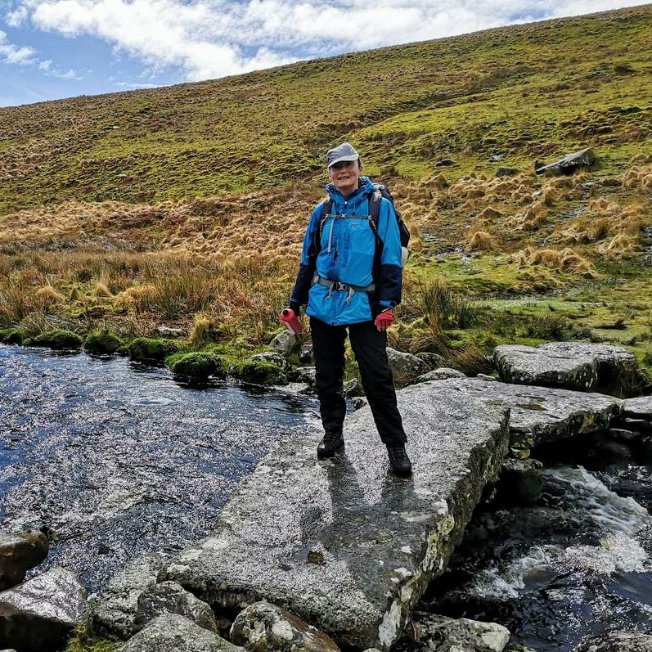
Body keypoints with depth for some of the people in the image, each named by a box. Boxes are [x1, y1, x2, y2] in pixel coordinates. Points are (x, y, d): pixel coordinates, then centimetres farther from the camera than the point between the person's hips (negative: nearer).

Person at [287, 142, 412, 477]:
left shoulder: (380, 207, -2)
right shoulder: (322, 211, 10)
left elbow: (391, 259, -5)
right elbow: (308, 259, 15)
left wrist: (387, 304, -13)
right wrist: (295, 302, 12)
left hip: (363, 307, -4)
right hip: (323, 305, 4)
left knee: (377, 378, -5)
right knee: (327, 375, 12)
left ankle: (395, 446, 8)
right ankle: (332, 434, 29)